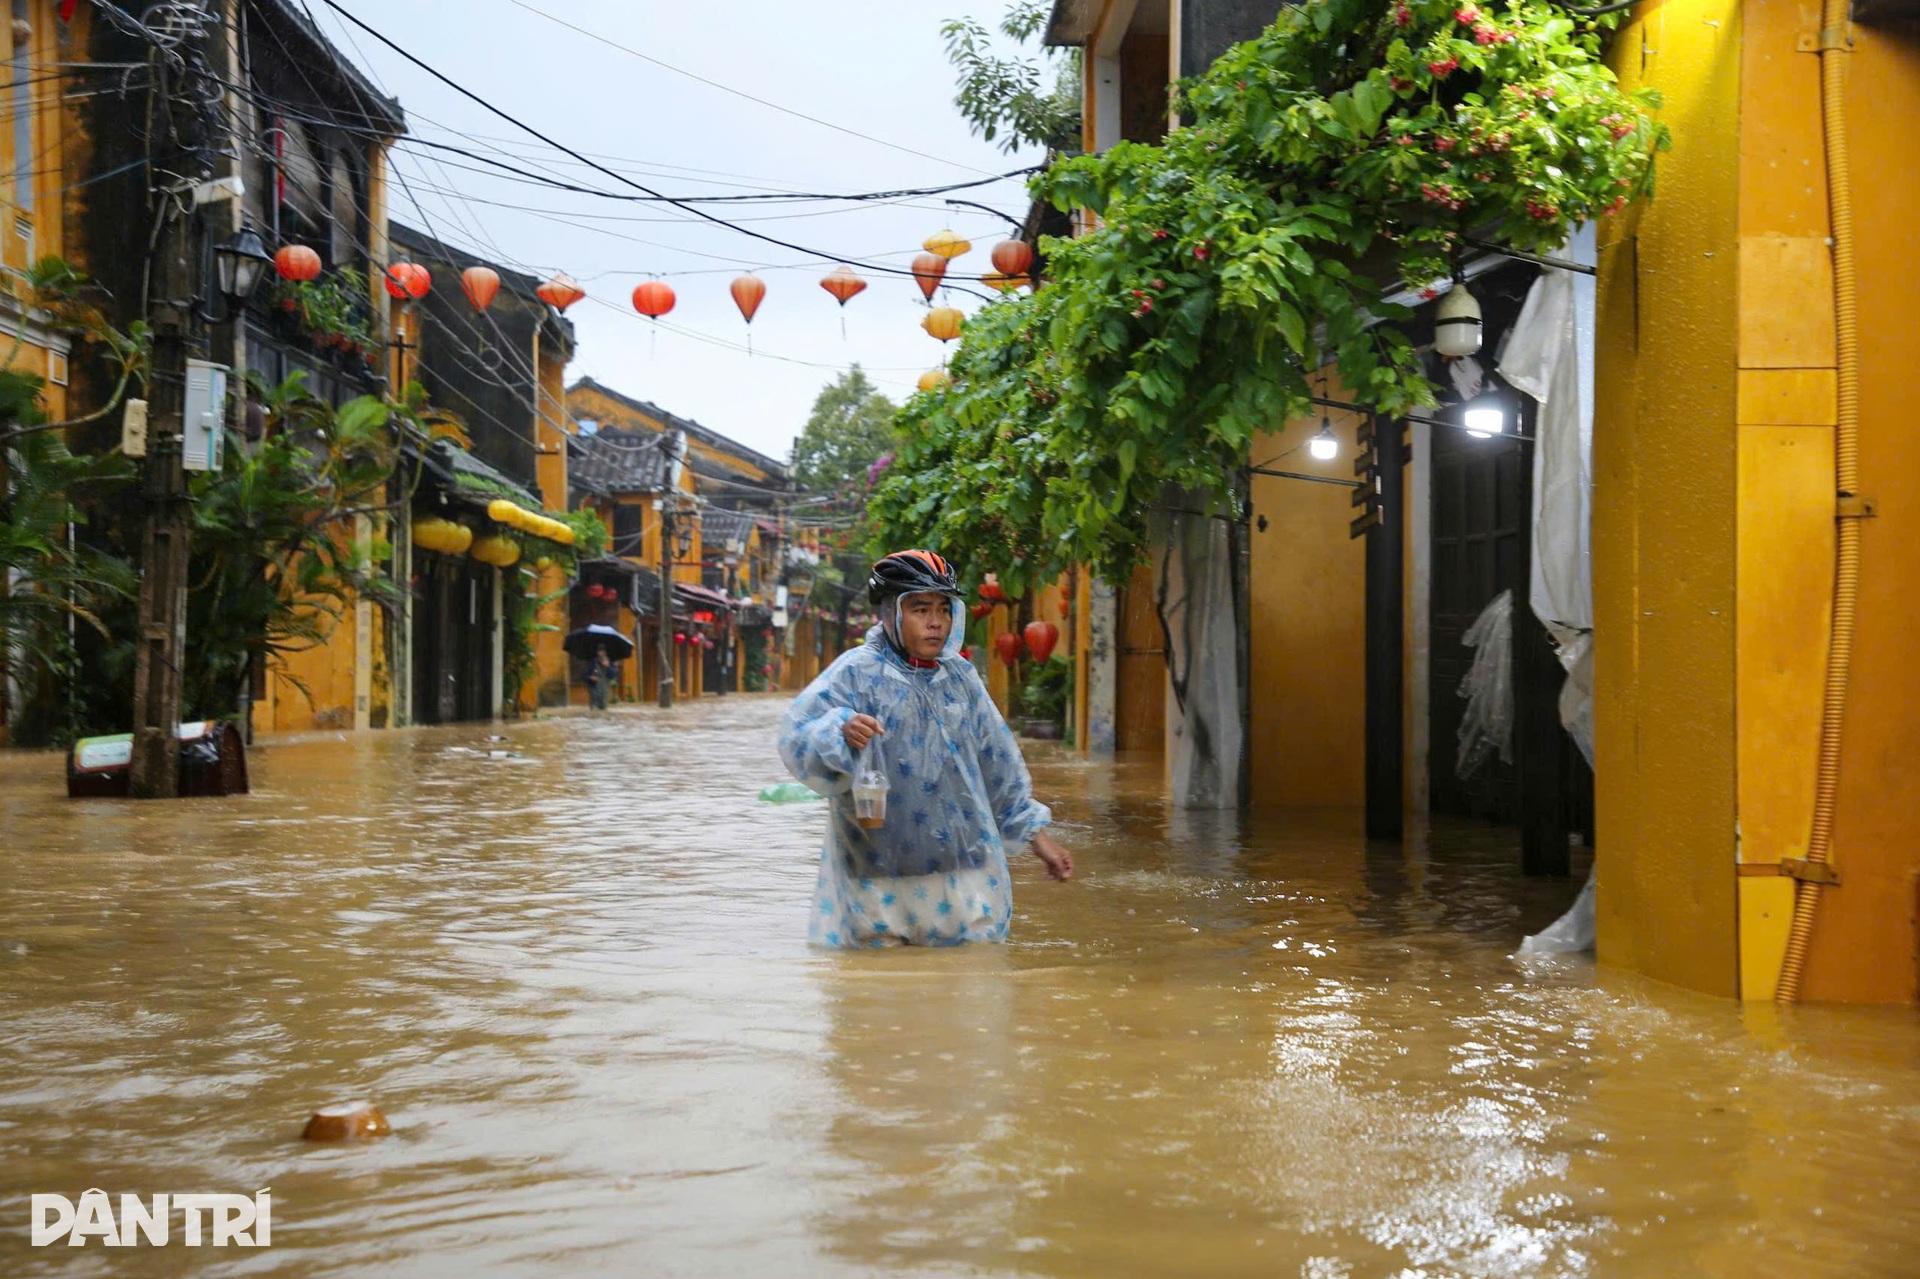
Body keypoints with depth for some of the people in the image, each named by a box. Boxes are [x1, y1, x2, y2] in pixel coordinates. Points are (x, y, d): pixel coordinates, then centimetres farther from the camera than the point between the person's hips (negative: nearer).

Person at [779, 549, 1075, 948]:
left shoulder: (960, 676, 13)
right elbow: (795, 736, -14)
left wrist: (1036, 834, 21)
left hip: (965, 872, 4)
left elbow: (1000, 765, 21)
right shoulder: (857, 672, -3)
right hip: (880, 878, -4)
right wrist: (841, 731, -34)